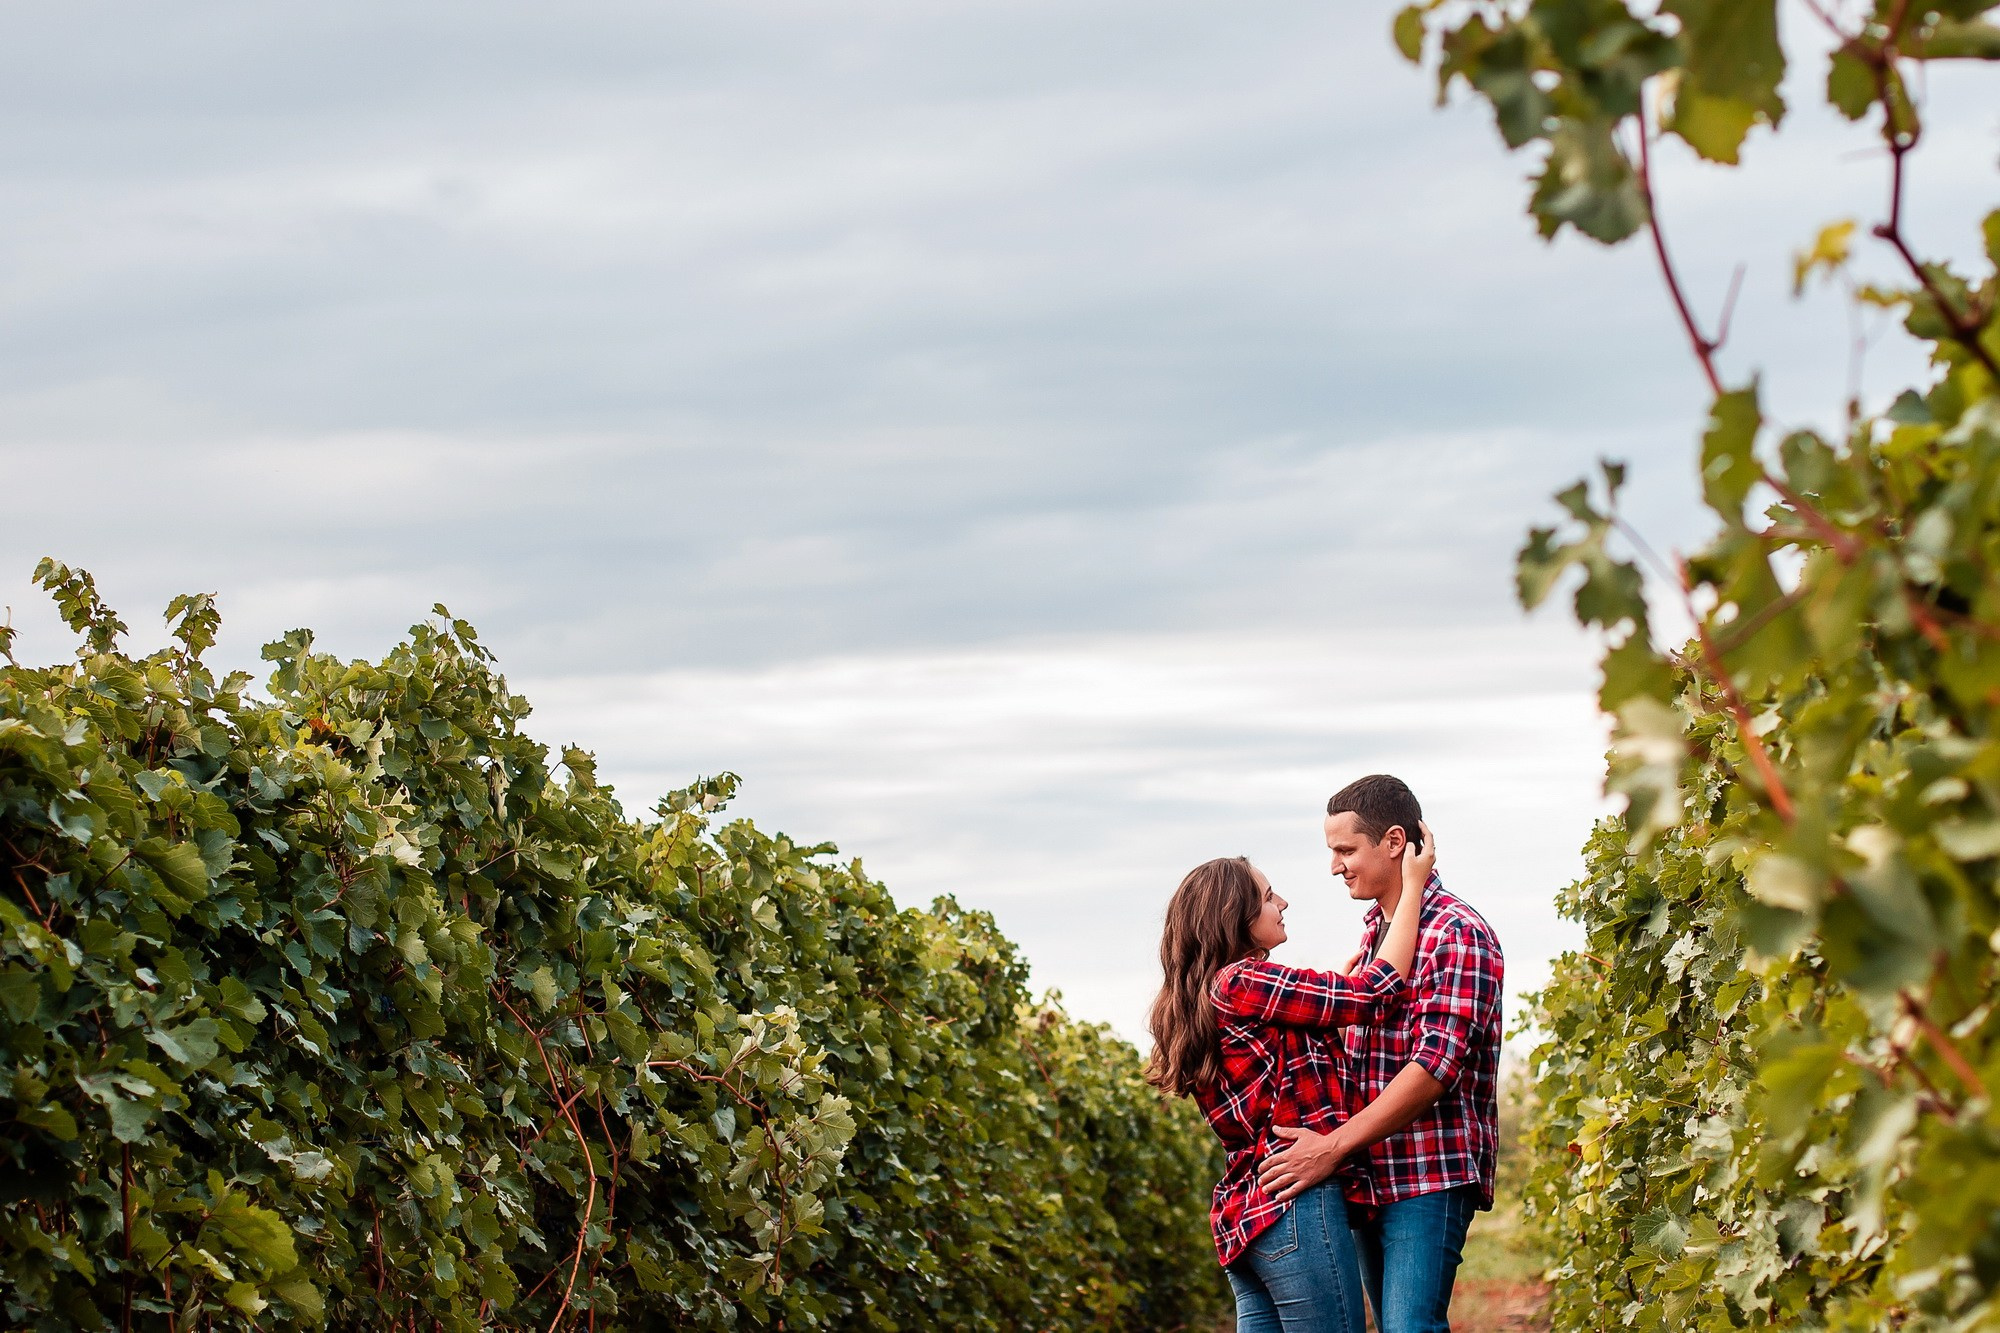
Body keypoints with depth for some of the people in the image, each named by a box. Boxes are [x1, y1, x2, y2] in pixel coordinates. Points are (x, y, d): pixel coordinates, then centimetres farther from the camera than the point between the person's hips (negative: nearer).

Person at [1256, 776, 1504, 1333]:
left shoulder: (1457, 935, -11)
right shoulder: (1375, 932, 18)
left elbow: (1435, 1067, -19)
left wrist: (1335, 1146, -21)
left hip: (1429, 1177, -9)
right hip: (1370, 1179, 9)